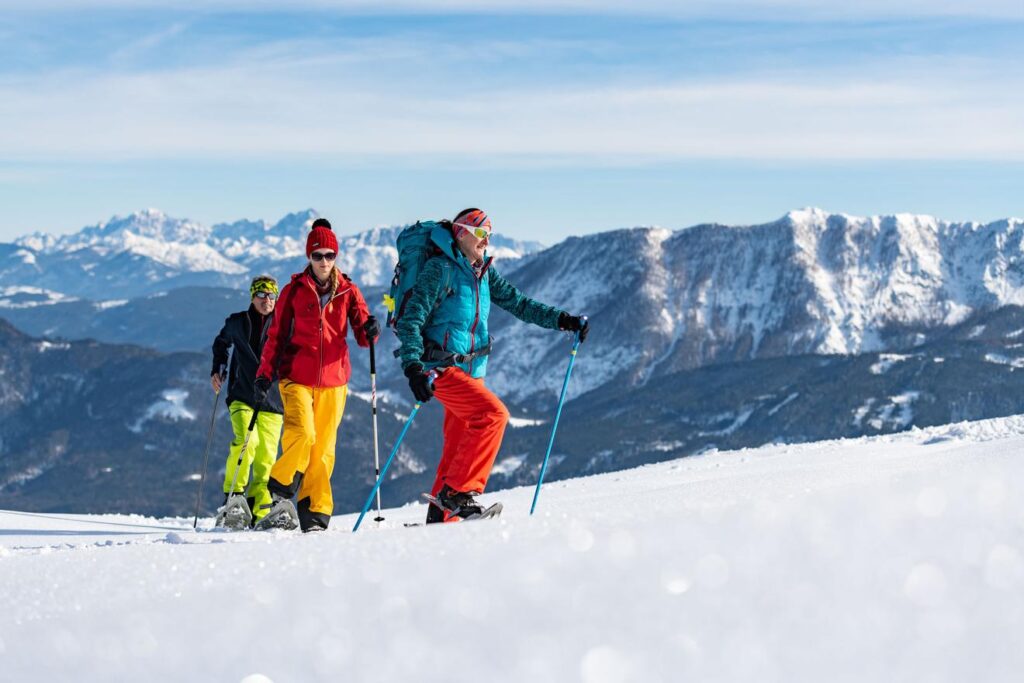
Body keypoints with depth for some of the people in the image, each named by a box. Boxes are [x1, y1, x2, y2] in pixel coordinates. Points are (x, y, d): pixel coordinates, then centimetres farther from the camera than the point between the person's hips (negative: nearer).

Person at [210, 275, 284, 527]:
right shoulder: (237, 322, 6)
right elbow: (221, 343, 27)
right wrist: (217, 369, 13)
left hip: (272, 401, 1)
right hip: (242, 397, -1)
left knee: (266, 459, -1)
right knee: (245, 441, -24)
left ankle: (257, 514, 8)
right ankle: (232, 496, -12)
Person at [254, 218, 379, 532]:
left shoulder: (348, 290, 8)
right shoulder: (295, 290, 5)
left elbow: (362, 334, 4)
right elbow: (276, 335, 8)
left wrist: (370, 331, -20)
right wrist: (264, 374, 2)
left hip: (333, 380, 2)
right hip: (297, 377, -2)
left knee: (323, 448, 1)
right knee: (302, 434, -21)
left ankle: (314, 513, 7)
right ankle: (281, 495, -5)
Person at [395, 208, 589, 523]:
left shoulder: (483, 273, 13)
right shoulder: (440, 269, -10)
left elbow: (518, 303, 16)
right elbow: (410, 321, -14)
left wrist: (562, 320, 5)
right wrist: (414, 368, -27)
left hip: (471, 370, 8)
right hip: (441, 368, -8)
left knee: (460, 443, 8)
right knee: (493, 414, -23)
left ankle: (441, 515, 17)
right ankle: (459, 491, -19)